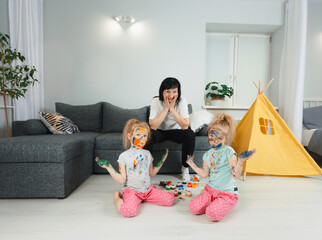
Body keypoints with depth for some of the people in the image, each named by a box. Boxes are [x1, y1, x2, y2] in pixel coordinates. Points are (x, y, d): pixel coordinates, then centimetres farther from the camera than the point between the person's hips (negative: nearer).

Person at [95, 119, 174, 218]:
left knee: (170, 199, -9)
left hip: (148, 189, 5)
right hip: (131, 190, -5)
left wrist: (161, 162, 10)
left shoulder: (147, 154, 7)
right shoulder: (124, 156, -8)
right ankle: (117, 197, 2)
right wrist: (109, 168, -17)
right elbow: (121, 180, -9)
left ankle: (143, 198, 12)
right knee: (129, 211, -33)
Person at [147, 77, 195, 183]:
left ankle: (185, 168, -9)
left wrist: (172, 108, -31)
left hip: (175, 131, 1)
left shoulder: (182, 101, -18)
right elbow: (153, 126, -28)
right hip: (160, 131, 0)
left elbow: (185, 126, -26)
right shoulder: (156, 101, -18)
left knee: (190, 134, -29)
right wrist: (166, 108, -30)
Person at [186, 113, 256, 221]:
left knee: (213, 214, -27)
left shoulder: (228, 152, -13)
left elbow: (235, 175, -19)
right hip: (210, 190, 6)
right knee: (194, 208, -11)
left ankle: (223, 205, 8)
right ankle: (214, 202, 16)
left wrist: (240, 161, -35)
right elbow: (204, 174, 10)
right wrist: (191, 164, 13)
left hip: (227, 193, -5)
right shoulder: (208, 154, 6)